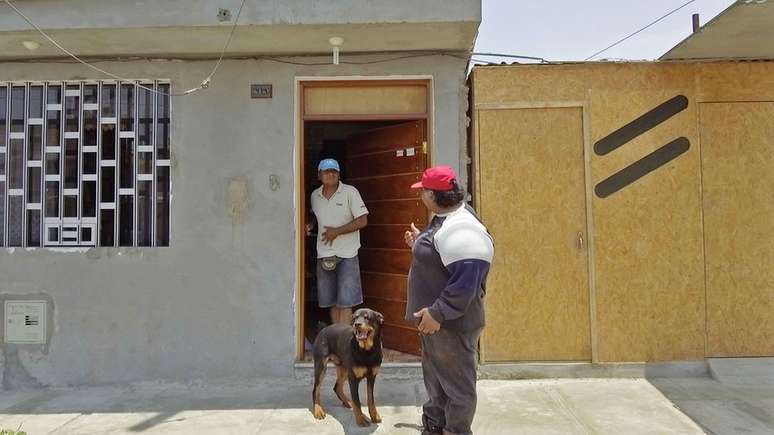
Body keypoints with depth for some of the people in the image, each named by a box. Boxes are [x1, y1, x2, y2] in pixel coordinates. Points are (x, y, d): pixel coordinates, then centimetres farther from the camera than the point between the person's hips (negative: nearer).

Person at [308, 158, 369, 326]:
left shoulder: (350, 192, -8)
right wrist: (309, 225, 6)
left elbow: (362, 220, -12)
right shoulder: (315, 195, 8)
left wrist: (337, 231, -14)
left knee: (345, 301, -6)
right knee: (331, 301, 12)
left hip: (347, 255, -5)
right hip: (323, 255, 5)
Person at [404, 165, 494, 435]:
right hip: (434, 318, 11)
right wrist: (420, 243, 16)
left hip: (451, 323, -11)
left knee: (457, 385, 6)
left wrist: (438, 313, -28)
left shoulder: (460, 229, -26)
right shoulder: (443, 220, 8)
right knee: (436, 378, 25)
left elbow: (466, 281, -31)